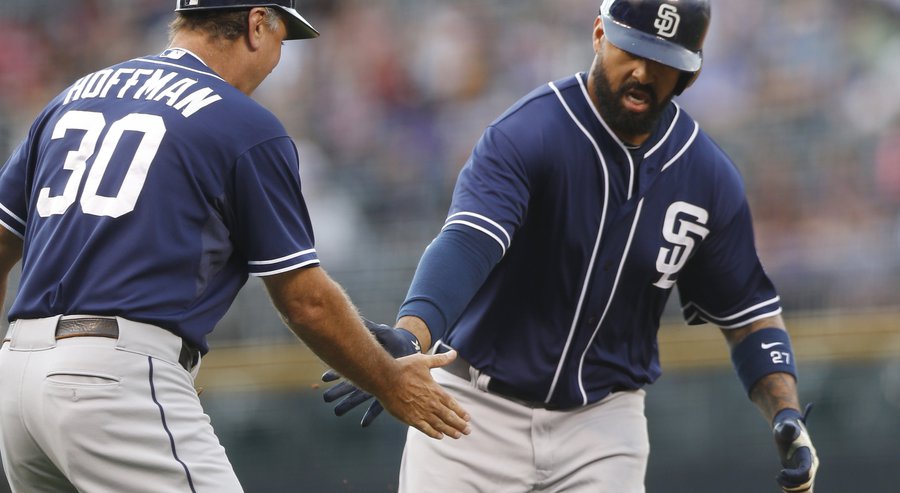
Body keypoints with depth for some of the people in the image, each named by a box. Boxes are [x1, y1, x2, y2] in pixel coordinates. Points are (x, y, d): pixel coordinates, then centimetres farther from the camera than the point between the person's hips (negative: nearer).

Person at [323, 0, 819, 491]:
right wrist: (407, 341, -51)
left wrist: (786, 414, -10)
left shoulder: (709, 178, -2)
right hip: (480, 411, -3)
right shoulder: (523, 134, -17)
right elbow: (466, 242, -33)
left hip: (602, 419, 3)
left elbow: (748, 312, 7)